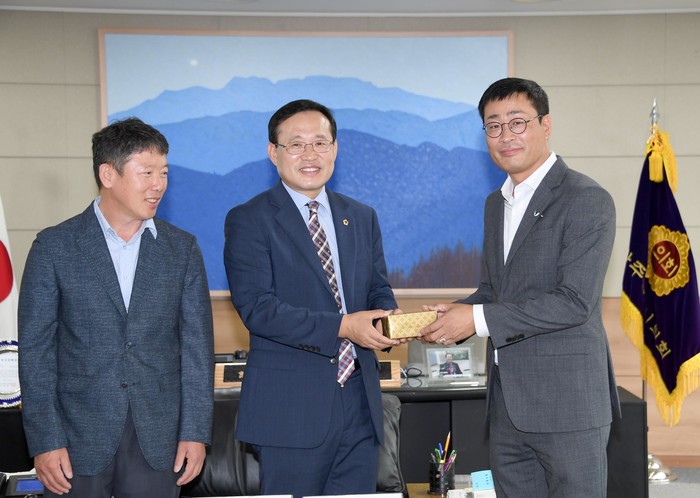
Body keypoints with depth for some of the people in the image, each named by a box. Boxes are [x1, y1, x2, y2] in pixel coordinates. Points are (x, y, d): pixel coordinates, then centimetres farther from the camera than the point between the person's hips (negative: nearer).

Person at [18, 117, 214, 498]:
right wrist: (44, 442, -7)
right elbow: (36, 349, -2)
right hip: (79, 438, -1)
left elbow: (197, 343, 4)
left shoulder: (182, 249, 5)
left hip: (158, 440, 2)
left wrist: (195, 432, -2)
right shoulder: (54, 247, -2)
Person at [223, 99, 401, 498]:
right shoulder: (248, 221, -4)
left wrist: (388, 317, -10)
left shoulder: (363, 218, 13)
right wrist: (341, 326, -21)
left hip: (360, 400, 5)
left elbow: (379, 289, 15)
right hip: (291, 404, -5)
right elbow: (256, 307, -14)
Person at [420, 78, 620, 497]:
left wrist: (479, 319, -19)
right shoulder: (496, 204, 15)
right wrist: (451, 320, -1)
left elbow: (575, 301, -19)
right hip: (507, 404, 7)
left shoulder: (588, 200, -11)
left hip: (567, 401, -7)